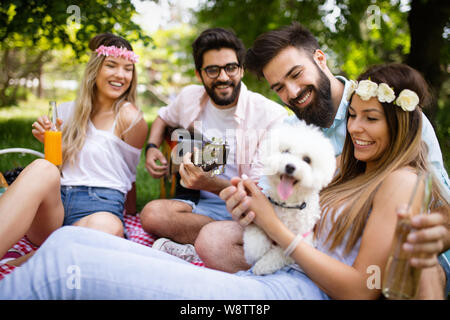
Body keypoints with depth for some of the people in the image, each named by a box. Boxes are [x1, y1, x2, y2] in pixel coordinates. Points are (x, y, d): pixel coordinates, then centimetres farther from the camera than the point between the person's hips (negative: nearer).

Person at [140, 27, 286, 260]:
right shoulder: (190, 97, 5)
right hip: (201, 202, 5)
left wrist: (212, 184, -31)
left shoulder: (272, 116, -11)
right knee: (152, 214, -27)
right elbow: (164, 117, 30)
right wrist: (152, 148, 9)